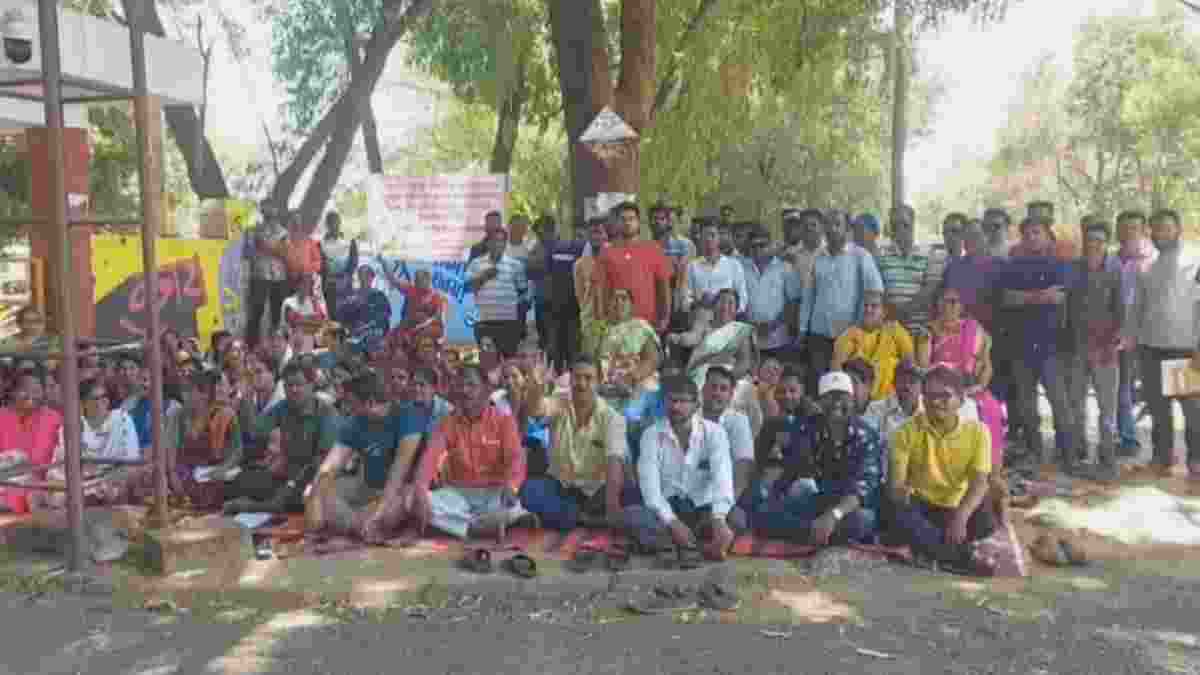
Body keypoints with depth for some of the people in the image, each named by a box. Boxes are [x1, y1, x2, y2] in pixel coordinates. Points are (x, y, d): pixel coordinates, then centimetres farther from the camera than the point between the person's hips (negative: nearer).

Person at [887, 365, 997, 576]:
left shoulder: (977, 431, -5)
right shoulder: (907, 431, -5)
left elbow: (979, 482, -16)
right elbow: (895, 482, -11)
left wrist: (961, 516, -35)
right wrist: (900, 492, -37)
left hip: (955, 510, 0)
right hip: (920, 508, 0)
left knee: (986, 521, -31)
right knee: (897, 511, -34)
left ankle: (928, 545, -14)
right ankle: (964, 555, -33)